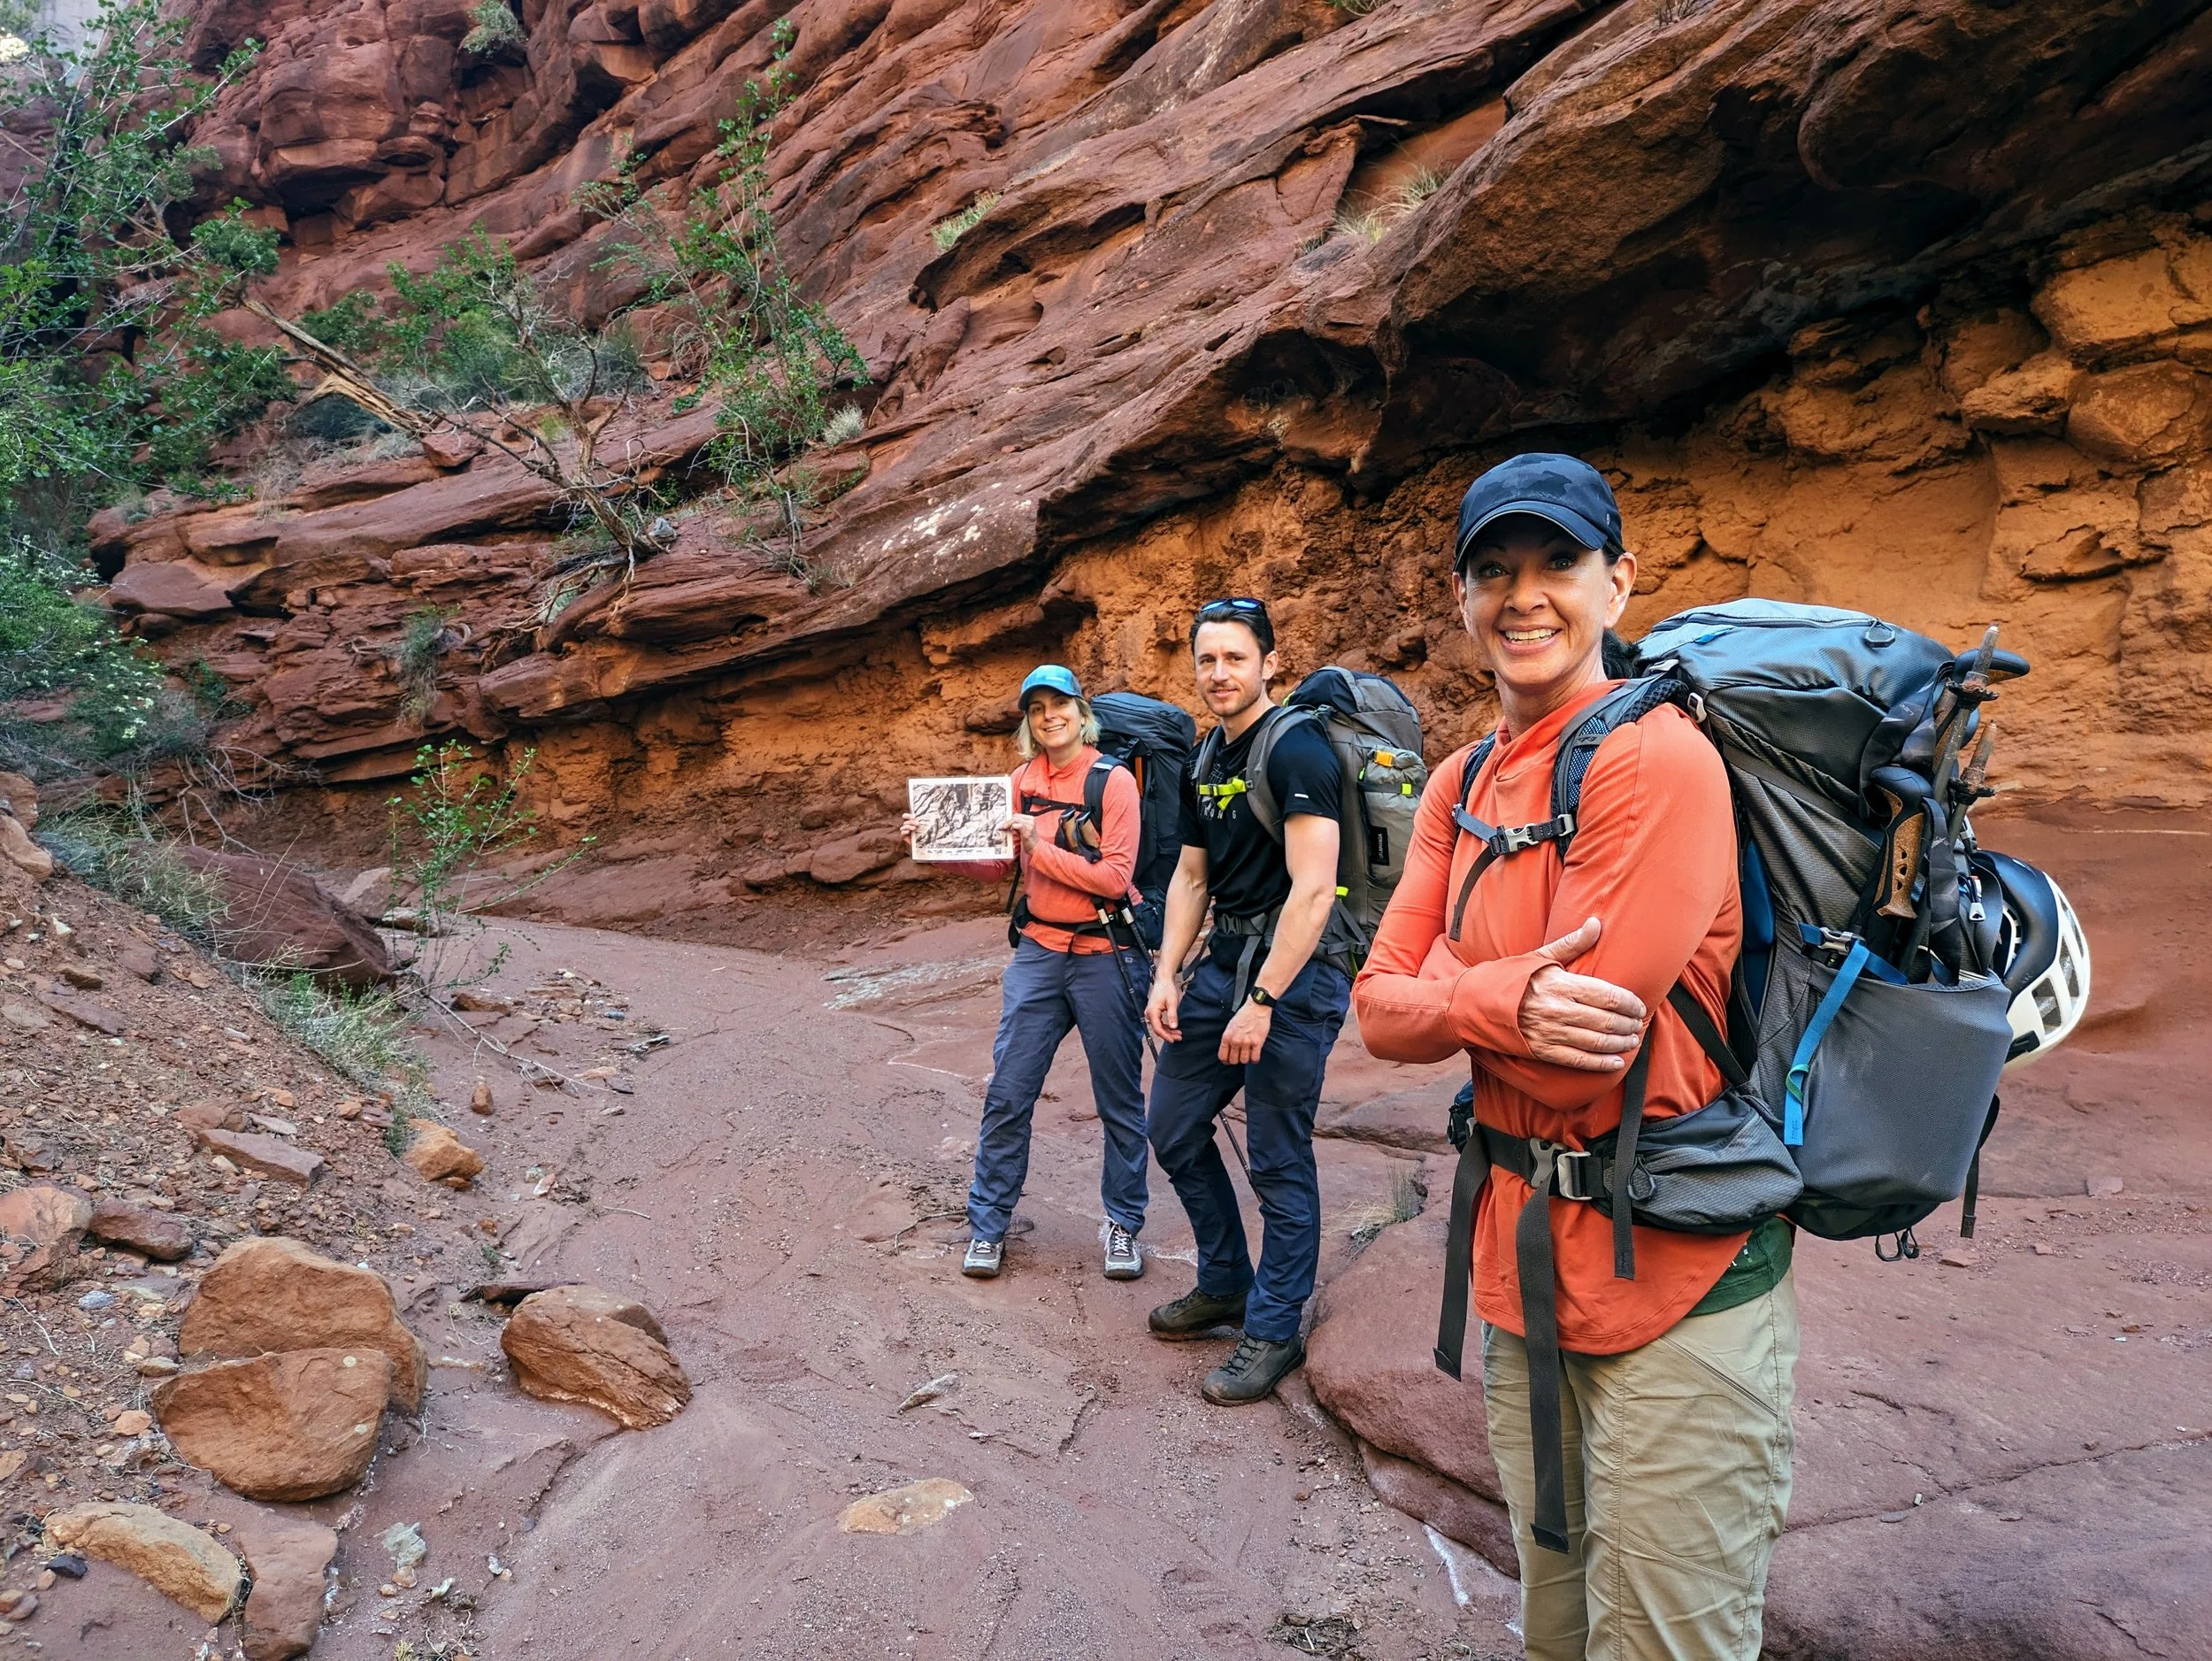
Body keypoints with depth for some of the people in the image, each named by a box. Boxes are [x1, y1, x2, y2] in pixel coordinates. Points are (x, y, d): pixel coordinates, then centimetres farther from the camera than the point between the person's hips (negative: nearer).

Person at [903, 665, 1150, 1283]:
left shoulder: (1113, 780, -10)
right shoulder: (1024, 780, 5)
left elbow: (1114, 877, -16)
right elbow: (1000, 865, 10)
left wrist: (1041, 847, -20)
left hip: (1104, 957, -4)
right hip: (1038, 953, 4)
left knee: (1120, 1102, 8)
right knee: (1007, 1094, 4)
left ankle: (1123, 1225, 25)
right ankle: (987, 1225, 20)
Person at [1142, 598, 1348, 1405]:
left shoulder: (1296, 749, -15)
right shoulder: (1206, 761, 13)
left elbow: (1313, 889, -22)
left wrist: (1261, 1002, -23)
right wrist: (1165, 976, 9)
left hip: (1293, 974, -9)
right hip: (1222, 963, 9)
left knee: (1279, 1164, 1)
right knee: (1174, 1129, 16)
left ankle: (1274, 1331, 17)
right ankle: (1225, 1284, 34)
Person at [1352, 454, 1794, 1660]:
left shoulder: (1655, 758, -19)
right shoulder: (1462, 784, 6)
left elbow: (1578, 1067, -23)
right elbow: (1379, 1006, -1)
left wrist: (1446, 999, -7)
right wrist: (1502, 1002, -20)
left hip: (1672, 1278, -7)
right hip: (1525, 1256, 8)